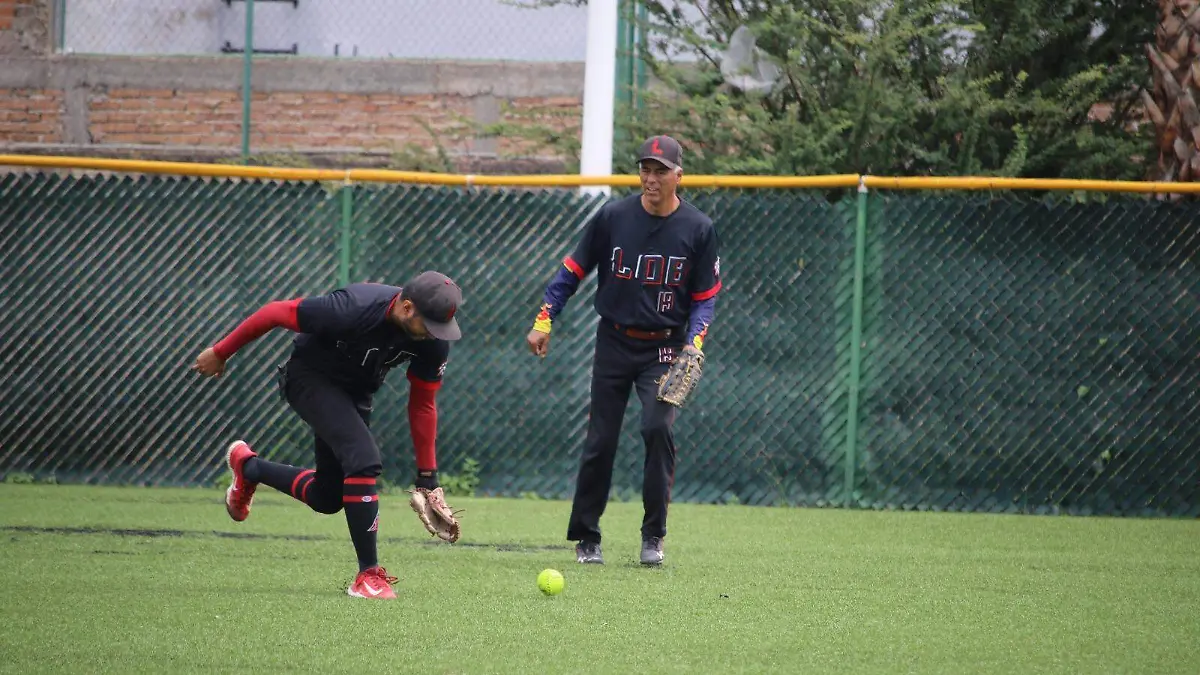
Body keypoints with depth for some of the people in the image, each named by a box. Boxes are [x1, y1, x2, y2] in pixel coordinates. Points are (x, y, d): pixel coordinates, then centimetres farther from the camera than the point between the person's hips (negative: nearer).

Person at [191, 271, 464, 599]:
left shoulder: (434, 340, -19)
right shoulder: (350, 310, -37)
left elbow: (422, 404, -5)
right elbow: (275, 312, -24)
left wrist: (427, 477, -5)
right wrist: (220, 353, -13)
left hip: (355, 393, 7)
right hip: (309, 377, -7)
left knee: (327, 498, 11)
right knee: (363, 458, -27)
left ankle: (248, 466, 37)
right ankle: (368, 574, -20)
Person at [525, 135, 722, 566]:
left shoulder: (698, 230, -4)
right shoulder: (612, 217, -3)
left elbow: (705, 297, 2)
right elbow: (573, 271, 4)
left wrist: (694, 343, -14)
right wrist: (543, 321, -4)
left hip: (663, 348, -1)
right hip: (614, 343, 1)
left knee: (658, 428, -19)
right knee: (600, 441, 2)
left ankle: (653, 537, -6)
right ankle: (586, 538, 15)